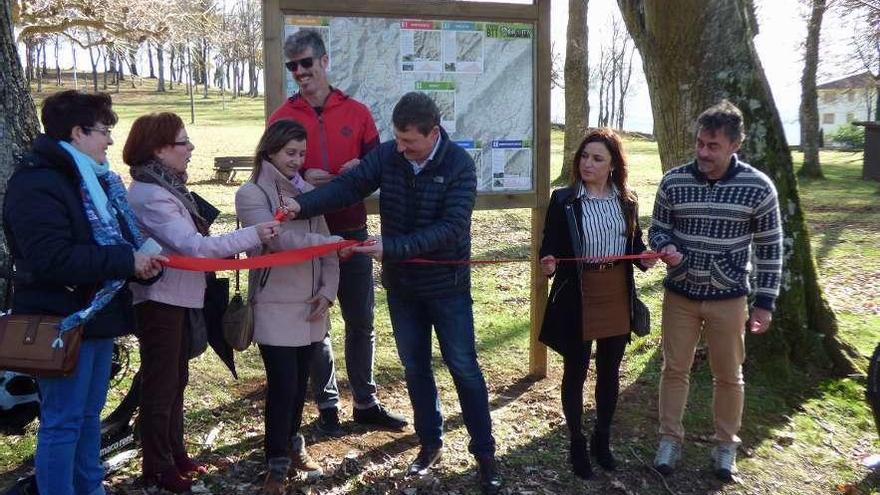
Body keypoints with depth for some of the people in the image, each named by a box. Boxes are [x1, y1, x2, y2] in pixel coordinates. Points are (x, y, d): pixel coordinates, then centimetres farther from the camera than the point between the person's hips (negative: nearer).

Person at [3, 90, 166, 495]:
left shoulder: (93, 179, 15)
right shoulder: (37, 184, -17)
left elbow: (106, 244, 22)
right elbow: (52, 259, -28)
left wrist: (142, 263, 0)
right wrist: (127, 261, -23)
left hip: (96, 314, 10)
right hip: (63, 322, -10)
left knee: (88, 414, 19)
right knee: (61, 422, 1)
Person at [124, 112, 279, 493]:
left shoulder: (164, 187, 9)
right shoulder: (150, 195, -22)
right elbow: (194, 245, -27)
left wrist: (226, 253, 4)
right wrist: (253, 235, -25)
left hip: (177, 298, 10)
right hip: (160, 301, -10)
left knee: (176, 380, 18)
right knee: (159, 386, 3)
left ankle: (176, 455, 32)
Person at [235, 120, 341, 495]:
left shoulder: (306, 191, 9)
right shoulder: (252, 194, -8)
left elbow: (324, 247, 8)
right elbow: (279, 239, -23)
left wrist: (327, 291, -4)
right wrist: (340, 242, -28)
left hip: (310, 307, 5)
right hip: (276, 308, -5)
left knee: (300, 382, 15)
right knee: (282, 384, -2)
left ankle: (292, 443, 37)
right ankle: (277, 461, 16)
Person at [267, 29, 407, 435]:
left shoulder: (357, 112, 3)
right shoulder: (282, 118, 0)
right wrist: (302, 177, -18)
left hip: (352, 232, 2)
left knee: (361, 321, 10)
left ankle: (366, 404, 25)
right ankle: (327, 406, 24)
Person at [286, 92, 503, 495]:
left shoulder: (459, 165, -18)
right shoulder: (387, 155, -7)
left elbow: (450, 228, -26)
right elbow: (348, 186, -14)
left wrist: (391, 248, -33)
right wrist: (302, 205, -32)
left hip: (447, 284, -4)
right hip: (401, 284, 4)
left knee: (464, 368, 5)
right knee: (415, 366, 15)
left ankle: (484, 453, 20)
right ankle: (430, 442, 34)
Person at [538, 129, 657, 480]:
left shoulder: (627, 200, 4)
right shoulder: (563, 200, -6)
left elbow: (634, 244, 13)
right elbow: (549, 246, -6)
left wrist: (645, 258, -8)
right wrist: (549, 264, -27)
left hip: (618, 296, 4)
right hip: (577, 297, -3)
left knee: (610, 372, 16)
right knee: (575, 372, 9)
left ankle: (602, 439, 36)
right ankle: (577, 444, 27)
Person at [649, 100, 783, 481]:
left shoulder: (758, 187, -10)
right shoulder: (674, 181, -7)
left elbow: (770, 248, -3)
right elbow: (657, 229, 4)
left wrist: (765, 302, -4)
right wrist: (666, 248, -20)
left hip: (728, 299, -1)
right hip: (679, 294, 1)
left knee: (728, 375, 12)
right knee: (674, 369, 11)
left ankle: (726, 445, 31)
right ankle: (670, 439, 27)